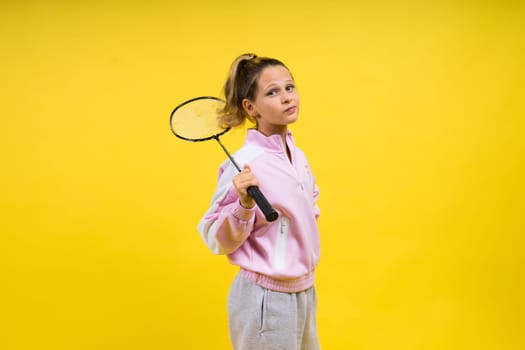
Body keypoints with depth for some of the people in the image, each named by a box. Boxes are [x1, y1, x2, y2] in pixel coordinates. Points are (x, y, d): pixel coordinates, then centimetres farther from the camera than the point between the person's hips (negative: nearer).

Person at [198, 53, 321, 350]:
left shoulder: (298, 156, 2)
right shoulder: (245, 164, -20)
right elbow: (221, 242, -17)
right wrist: (245, 204, -32)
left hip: (305, 292, 7)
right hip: (266, 299, -7)